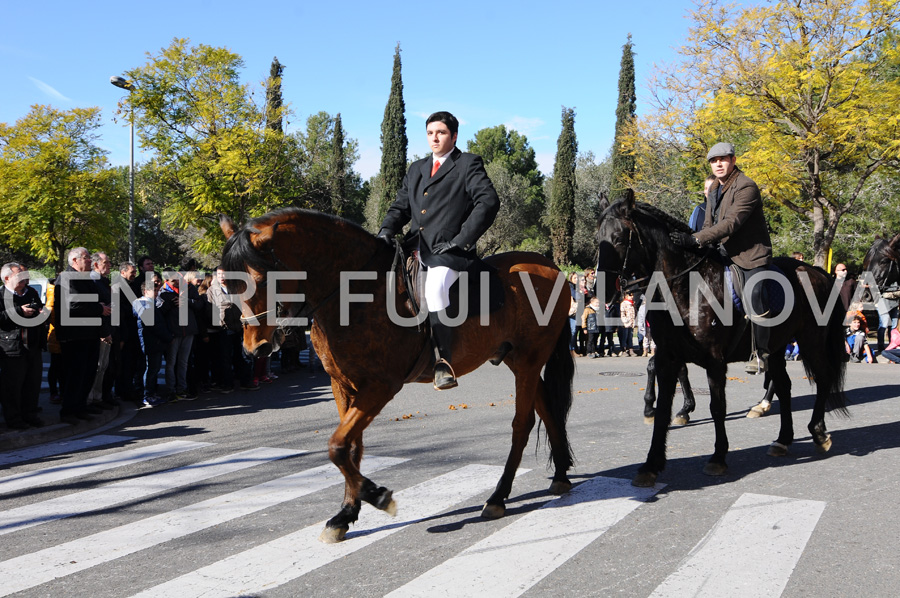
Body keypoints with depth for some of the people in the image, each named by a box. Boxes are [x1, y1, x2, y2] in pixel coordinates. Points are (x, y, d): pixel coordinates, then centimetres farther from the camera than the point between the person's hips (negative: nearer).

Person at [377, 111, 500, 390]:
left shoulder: (469, 164, 4)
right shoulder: (416, 169, 24)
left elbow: (488, 201, -9)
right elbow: (400, 206, 23)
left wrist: (461, 240, -16)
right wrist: (386, 231, 1)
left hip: (450, 253, -7)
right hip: (416, 251, 8)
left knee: (434, 286, -34)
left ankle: (444, 363, -30)